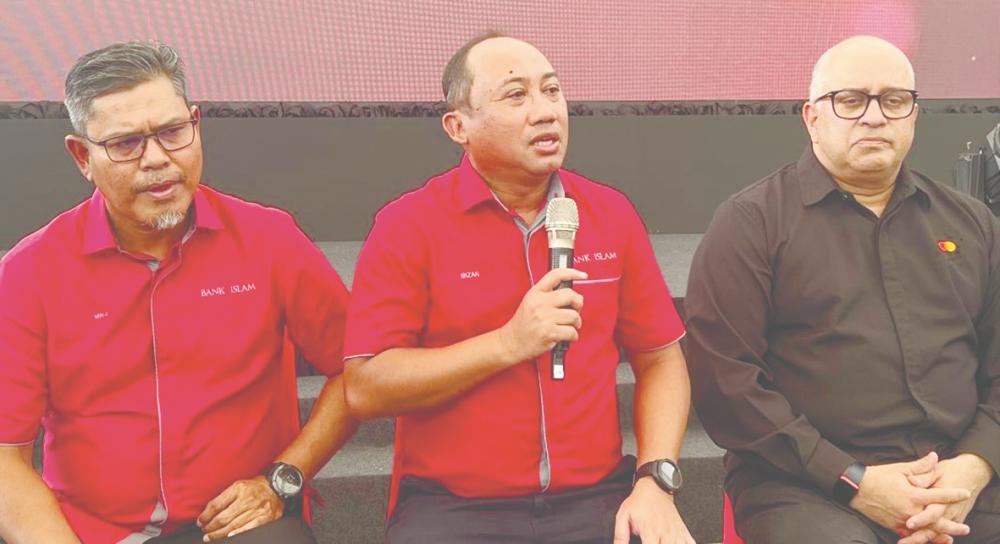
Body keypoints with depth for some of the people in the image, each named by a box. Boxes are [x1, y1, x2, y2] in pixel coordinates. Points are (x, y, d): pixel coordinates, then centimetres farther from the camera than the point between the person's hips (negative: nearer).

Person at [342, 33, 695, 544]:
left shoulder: (612, 214, 5)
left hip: (595, 497, 3)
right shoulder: (408, 224, -5)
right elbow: (364, 389, -10)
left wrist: (655, 481, -5)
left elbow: (659, 359, 9)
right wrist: (509, 343, -17)